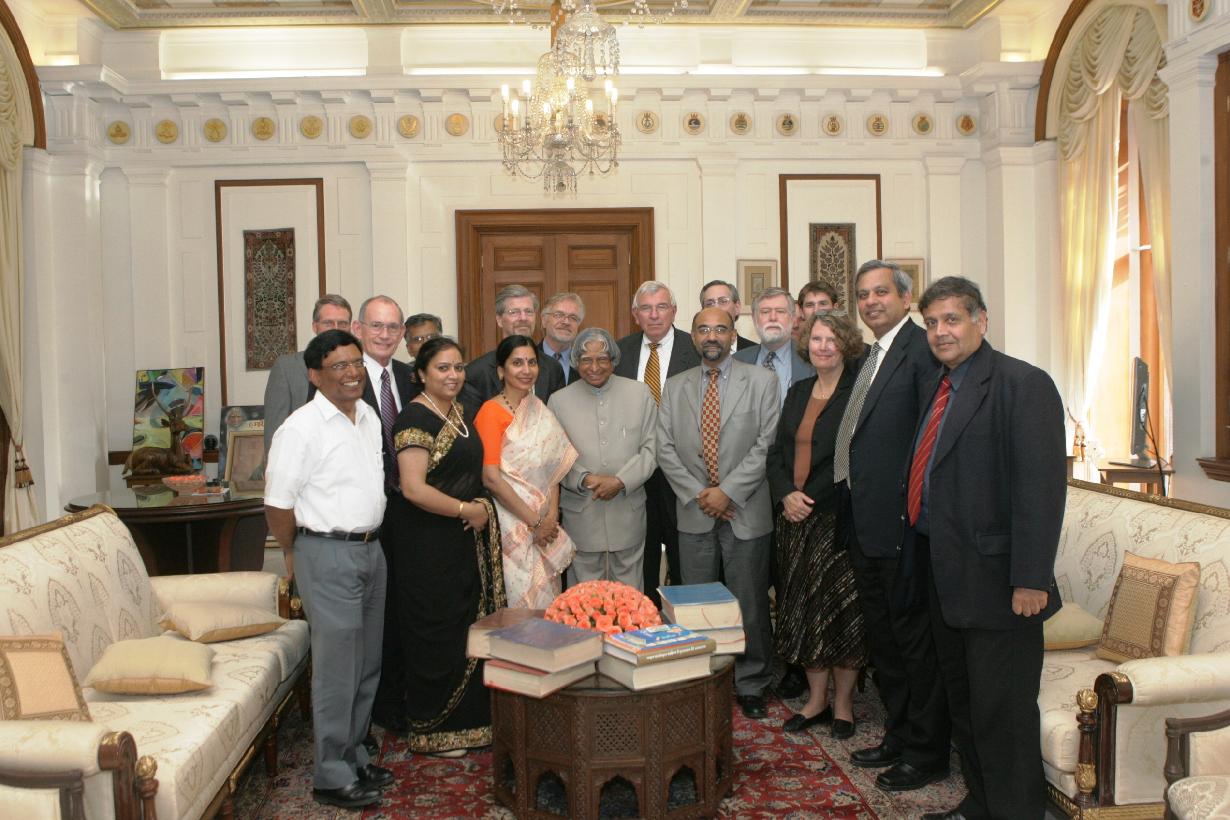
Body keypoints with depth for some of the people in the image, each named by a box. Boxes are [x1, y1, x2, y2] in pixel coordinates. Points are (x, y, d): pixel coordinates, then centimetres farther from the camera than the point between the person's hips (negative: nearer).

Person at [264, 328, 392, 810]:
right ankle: (331, 777, 12)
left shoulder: (369, 417, 10)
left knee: (367, 665, 16)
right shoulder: (302, 428, -14)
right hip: (328, 554, -7)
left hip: (371, 549, 8)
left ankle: (352, 756, 31)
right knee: (337, 669, -1)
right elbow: (278, 503, -13)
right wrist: (295, 555, -1)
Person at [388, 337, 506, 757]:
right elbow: (413, 488, -21)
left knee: (470, 628, 12)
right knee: (437, 635, 3)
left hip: (470, 541, 8)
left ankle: (468, 718, 26)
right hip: (430, 545, -8)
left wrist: (483, 505, 7)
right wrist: (465, 509, -15)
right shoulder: (415, 418, -13)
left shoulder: (467, 414, 12)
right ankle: (432, 730, 18)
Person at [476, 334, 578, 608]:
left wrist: (551, 518, -4)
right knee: (522, 597, -3)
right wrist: (535, 522, -13)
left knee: (546, 595, 9)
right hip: (512, 523, -6)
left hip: (545, 527, 6)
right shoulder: (491, 411, -9)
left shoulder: (539, 409, 12)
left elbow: (552, 468, 11)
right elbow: (490, 477, -15)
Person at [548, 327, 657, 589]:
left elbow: (650, 449, 0)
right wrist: (584, 479, -15)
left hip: (628, 514, 1)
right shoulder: (559, 400, 2)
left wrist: (621, 481, -14)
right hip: (581, 516, 0)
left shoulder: (639, 393, 2)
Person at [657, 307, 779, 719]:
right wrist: (697, 494, -7)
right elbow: (665, 448, 4)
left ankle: (750, 684, 19)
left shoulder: (761, 381, 1)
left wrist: (728, 492, -13)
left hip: (745, 512, -2)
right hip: (694, 513, 2)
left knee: (750, 603, 5)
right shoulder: (675, 387, 10)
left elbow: (766, 445, -7)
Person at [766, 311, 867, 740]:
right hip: (795, 518, 6)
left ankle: (843, 704, 17)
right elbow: (776, 452, 11)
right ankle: (816, 699, 24)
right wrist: (786, 495, -5)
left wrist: (810, 497, -15)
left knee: (841, 611, 2)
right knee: (804, 610, 11)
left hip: (837, 517, -6)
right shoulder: (798, 393, 13)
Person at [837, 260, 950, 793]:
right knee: (881, 638, 19)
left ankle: (927, 753, 17)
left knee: (915, 639, 3)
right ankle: (898, 736, 33)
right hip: (865, 524, 10)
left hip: (902, 524, -10)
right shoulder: (872, 357, 17)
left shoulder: (922, 349, -13)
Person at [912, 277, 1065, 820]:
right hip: (946, 578, 9)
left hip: (994, 581, -9)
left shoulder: (1022, 384, -14)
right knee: (962, 699, 19)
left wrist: (1031, 580, -23)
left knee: (1001, 710, 1)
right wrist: (924, 559, 13)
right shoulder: (941, 387, 13)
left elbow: (1042, 486, -20)